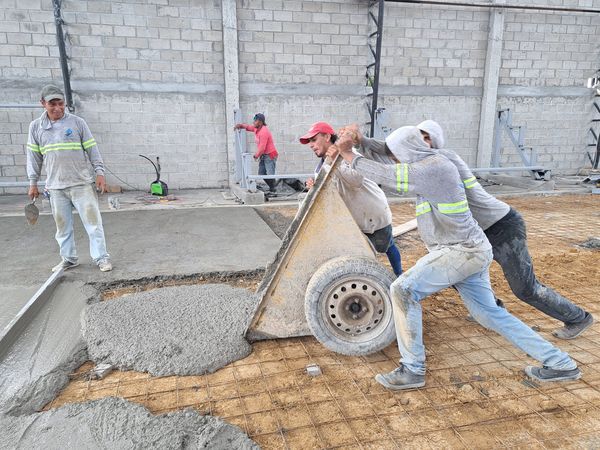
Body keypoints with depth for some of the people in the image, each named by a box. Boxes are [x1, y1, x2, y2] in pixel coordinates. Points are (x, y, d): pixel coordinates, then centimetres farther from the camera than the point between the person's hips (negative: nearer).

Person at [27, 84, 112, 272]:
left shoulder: (77, 122, -1)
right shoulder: (35, 127, 7)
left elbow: (92, 149, 1)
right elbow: (34, 157, 12)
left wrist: (100, 173, -5)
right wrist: (33, 183, 12)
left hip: (82, 184, -3)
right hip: (55, 186, 3)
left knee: (92, 221, -3)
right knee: (62, 225, 10)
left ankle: (101, 257, 5)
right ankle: (68, 259, 23)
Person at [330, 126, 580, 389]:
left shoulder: (433, 168, -18)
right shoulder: (430, 166, 12)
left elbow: (384, 175, -19)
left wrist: (349, 156, -7)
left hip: (461, 250, -10)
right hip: (470, 250, 10)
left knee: (403, 290, -14)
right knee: (489, 313, 17)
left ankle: (412, 370, -5)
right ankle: (560, 364, 27)